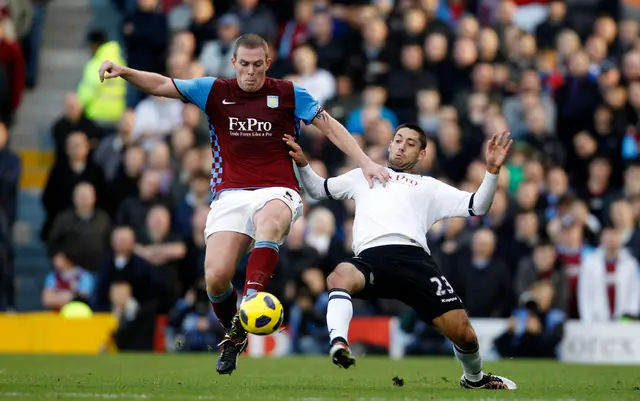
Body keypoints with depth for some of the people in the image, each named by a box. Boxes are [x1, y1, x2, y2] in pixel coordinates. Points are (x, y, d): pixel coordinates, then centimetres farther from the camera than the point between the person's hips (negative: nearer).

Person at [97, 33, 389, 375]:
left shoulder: (289, 94, 6)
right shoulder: (215, 91, 9)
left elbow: (330, 126, 11)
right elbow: (161, 85, 8)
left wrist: (365, 162, 2)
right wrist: (124, 72, -9)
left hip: (277, 191, -2)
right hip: (231, 194, 2)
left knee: (270, 221, -41)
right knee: (216, 277, -16)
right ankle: (234, 335, 15)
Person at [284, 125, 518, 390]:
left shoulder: (428, 186, 30)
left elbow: (476, 207, 21)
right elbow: (318, 189, 38)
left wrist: (491, 172, 6)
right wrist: (303, 165, 17)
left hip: (414, 258, 0)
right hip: (371, 257, 0)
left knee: (463, 333, -13)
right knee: (340, 275, -40)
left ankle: (474, 378, 18)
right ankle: (339, 344, -55)